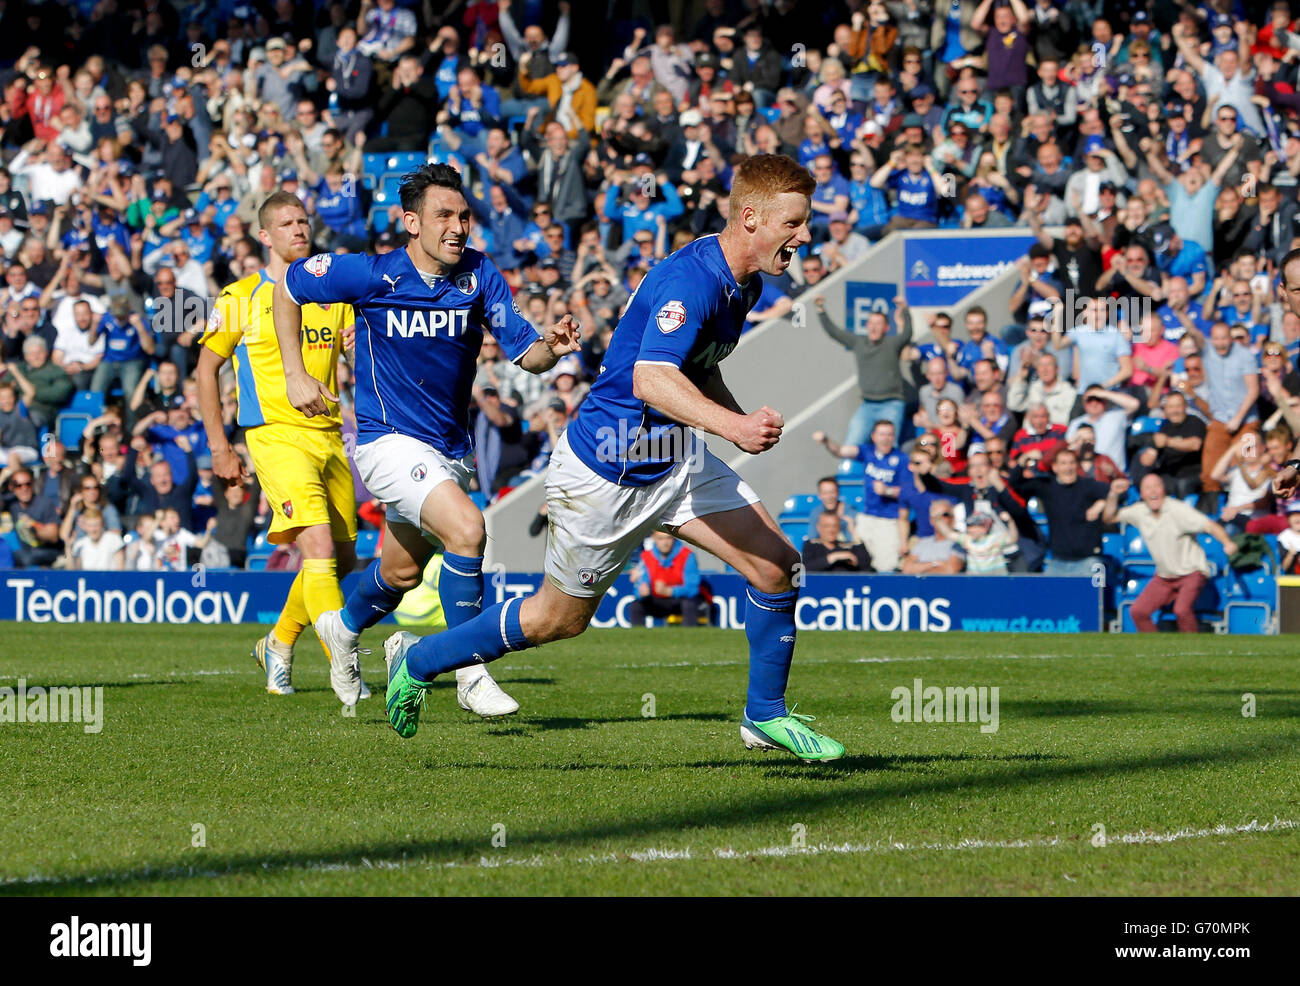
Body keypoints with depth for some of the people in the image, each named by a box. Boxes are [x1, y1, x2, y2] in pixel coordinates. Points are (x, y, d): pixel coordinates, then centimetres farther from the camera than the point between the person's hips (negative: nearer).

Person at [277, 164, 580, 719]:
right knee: (466, 529, -27)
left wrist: (551, 347, -31)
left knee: (402, 574, 21)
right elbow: (288, 287, 0)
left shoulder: (479, 276, -5)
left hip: (449, 448, 6)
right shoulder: (373, 275, -14)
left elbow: (525, 354, -8)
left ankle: (343, 629, 53)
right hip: (389, 440, -6)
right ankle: (470, 675, -16)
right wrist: (295, 375, -3)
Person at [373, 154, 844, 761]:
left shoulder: (742, 283, 3)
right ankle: (417, 660, 29)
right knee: (560, 618, 9)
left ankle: (766, 716, 11)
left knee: (776, 564, -6)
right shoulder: (690, 279, -28)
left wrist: (742, 422, 10)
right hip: (605, 471, -8)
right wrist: (730, 425, -57)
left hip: (675, 459, 8)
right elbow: (651, 379, -44)